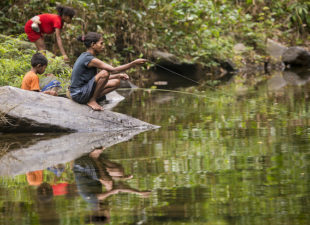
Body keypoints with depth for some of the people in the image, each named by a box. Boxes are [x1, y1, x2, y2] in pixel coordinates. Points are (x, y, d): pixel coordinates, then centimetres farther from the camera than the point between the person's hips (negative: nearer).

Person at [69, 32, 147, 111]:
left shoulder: (85, 56, 11)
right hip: (79, 94, -9)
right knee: (105, 72, -26)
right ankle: (92, 100, -12)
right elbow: (114, 70, -22)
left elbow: (101, 78, 19)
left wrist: (118, 76, 10)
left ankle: (92, 99, 2)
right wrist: (134, 63, -20)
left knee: (116, 82, 7)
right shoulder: (89, 59, -19)